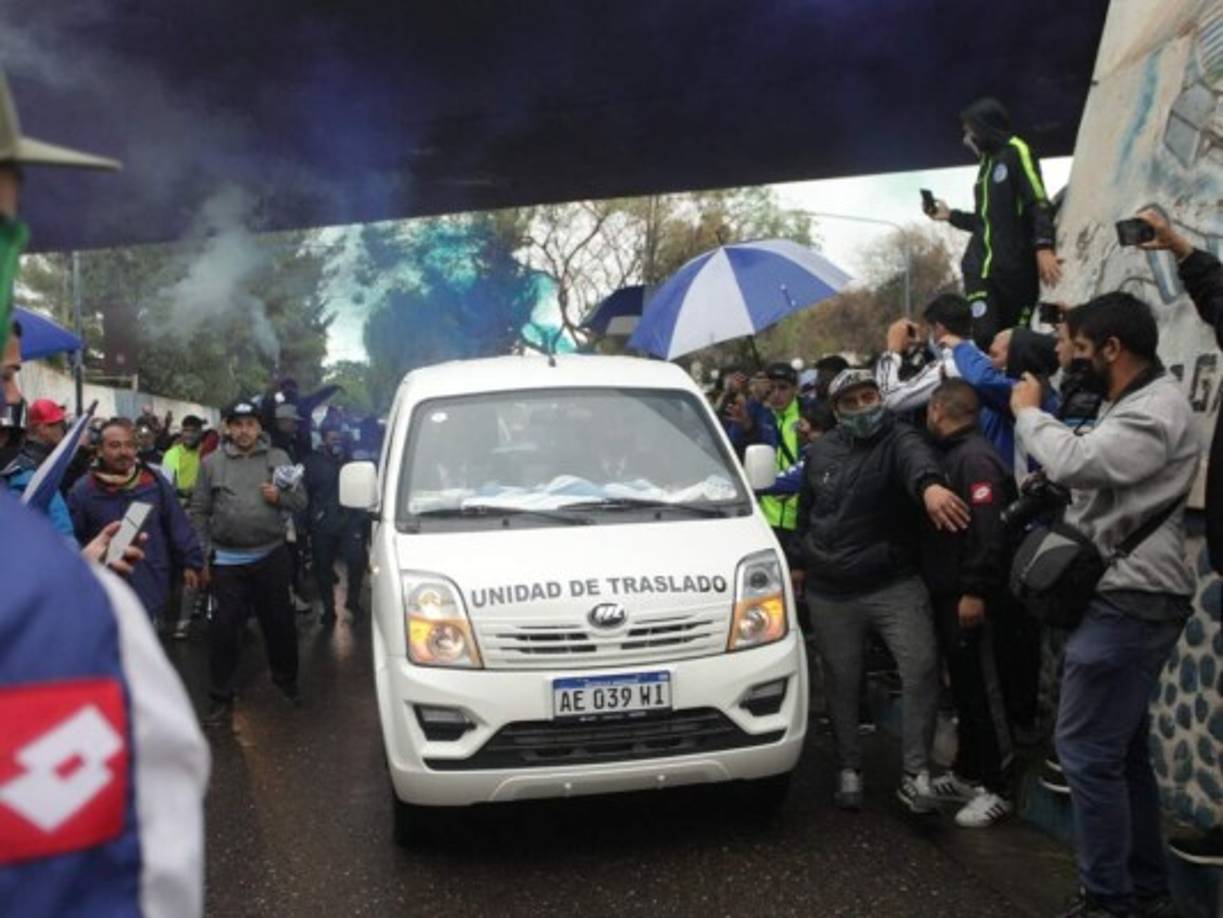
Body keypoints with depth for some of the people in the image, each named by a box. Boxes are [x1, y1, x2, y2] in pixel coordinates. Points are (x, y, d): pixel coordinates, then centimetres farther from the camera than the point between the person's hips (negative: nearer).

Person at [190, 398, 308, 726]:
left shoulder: (278, 458, 4)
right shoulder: (212, 463, 2)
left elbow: (301, 502, 6)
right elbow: (199, 512, 1)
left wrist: (280, 496, -15)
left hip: (271, 556, 1)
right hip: (227, 560, -1)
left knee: (279, 621, 12)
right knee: (224, 627, 1)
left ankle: (286, 679, 33)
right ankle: (221, 698, 11)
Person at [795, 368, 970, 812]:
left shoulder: (898, 439, -9)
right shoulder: (820, 452, 6)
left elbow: (916, 457, -35)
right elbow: (806, 512, 19)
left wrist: (929, 484, -58)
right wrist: (801, 562, 20)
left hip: (894, 584, -3)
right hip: (830, 591, 4)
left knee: (921, 667, -16)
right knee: (841, 683, 10)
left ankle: (916, 772, -5)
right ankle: (849, 769, 26)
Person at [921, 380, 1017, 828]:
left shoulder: (975, 458, -17)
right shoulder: (951, 455, 15)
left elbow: (989, 531, -25)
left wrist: (975, 590, -25)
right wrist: (944, 588, 20)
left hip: (970, 598, -10)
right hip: (949, 593, 10)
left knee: (983, 691, -2)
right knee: (964, 687, 17)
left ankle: (996, 788, 6)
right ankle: (967, 773, 27)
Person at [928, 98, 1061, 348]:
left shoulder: (1016, 152, -1)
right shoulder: (987, 163, 22)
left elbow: (1039, 203, -12)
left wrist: (1043, 247, -24)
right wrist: (950, 215, 29)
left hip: (1014, 267, -6)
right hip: (980, 267, 6)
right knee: (983, 337, -9)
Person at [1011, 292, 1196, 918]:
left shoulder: (1157, 411, -17)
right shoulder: (1129, 404, 18)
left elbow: (1076, 462, -29)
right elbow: (1089, 471, 27)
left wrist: (1028, 412, -13)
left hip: (1130, 604, -11)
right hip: (1122, 598, 11)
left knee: (1087, 751, -8)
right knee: (1122, 751, 16)